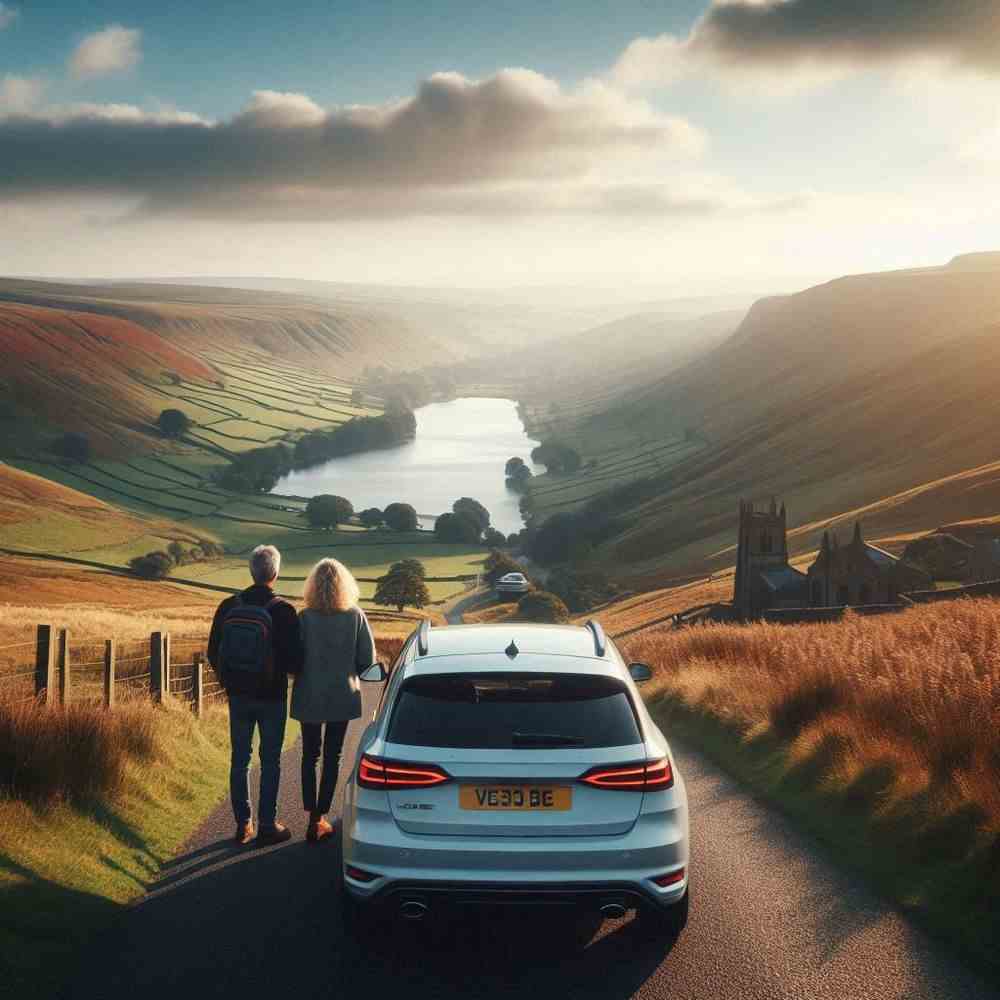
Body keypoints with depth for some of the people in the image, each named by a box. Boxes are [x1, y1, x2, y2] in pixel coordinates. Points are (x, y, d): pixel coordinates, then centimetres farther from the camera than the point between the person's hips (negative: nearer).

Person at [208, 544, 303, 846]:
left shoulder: (229, 606, -3)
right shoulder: (282, 610, -15)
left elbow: (213, 653, 4)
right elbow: (294, 659, -14)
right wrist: (287, 669, 9)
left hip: (238, 695, 3)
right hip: (271, 696, -3)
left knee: (240, 759, 12)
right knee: (270, 760, 7)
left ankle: (243, 823, 17)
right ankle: (267, 824, 10)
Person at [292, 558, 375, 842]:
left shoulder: (305, 618, -14)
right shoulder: (355, 616, -10)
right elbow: (368, 660, -7)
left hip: (309, 698, -1)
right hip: (342, 697, 1)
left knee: (310, 755, 14)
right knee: (332, 757, 12)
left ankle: (313, 818, 10)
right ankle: (320, 816, 10)